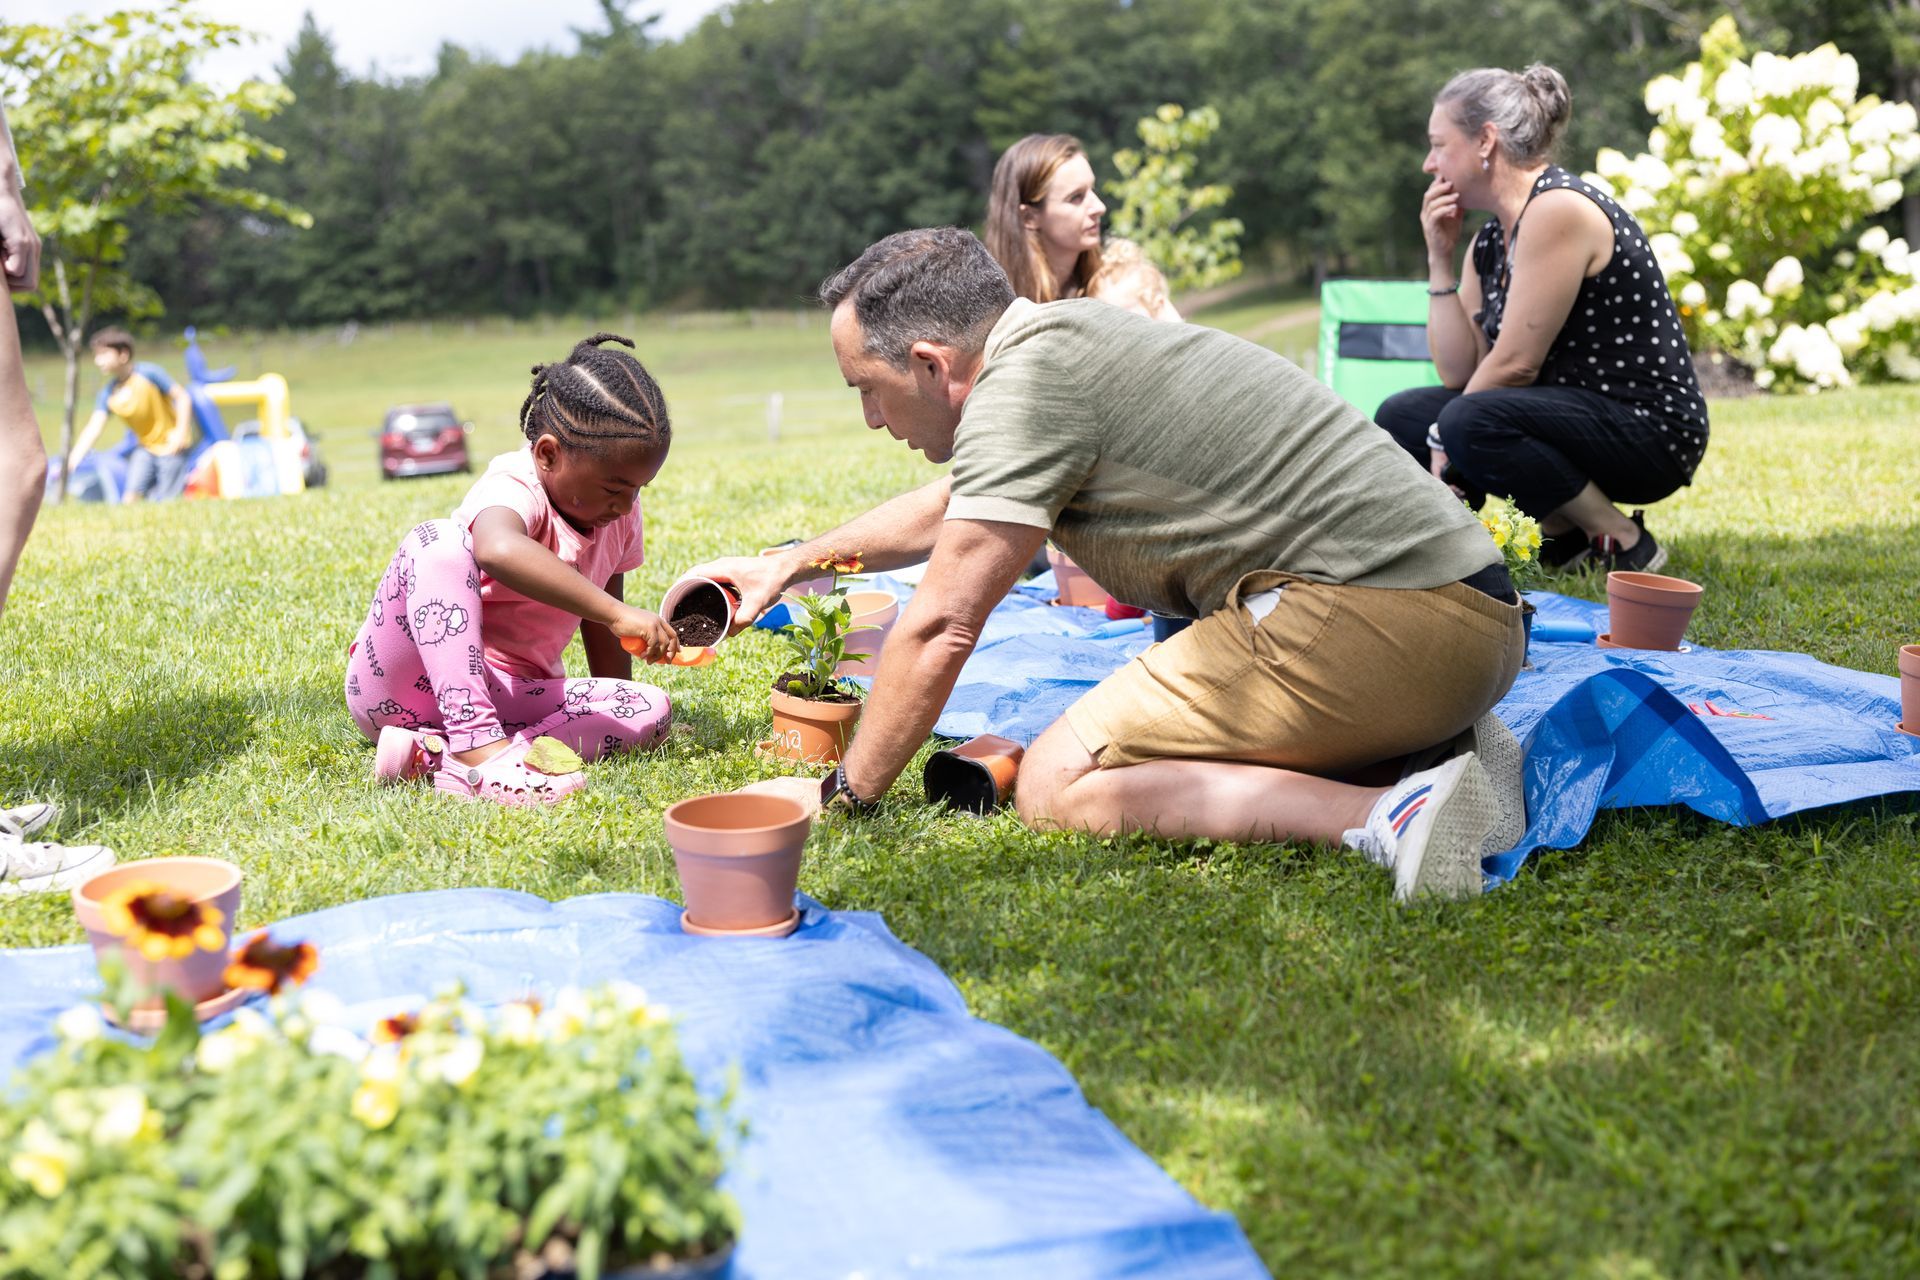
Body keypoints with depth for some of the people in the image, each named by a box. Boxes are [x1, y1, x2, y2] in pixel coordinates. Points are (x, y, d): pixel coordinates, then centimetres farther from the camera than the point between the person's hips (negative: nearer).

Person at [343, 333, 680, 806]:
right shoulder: (513, 489, -20)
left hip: (503, 696, 7)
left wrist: (613, 709, 16)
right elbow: (498, 550, -46)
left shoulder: (618, 512, 4)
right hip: (397, 682, -7)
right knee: (437, 541, -31)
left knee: (651, 709, -15)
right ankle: (478, 747, -43)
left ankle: (434, 750, -26)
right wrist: (616, 613, -49)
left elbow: (596, 613, 17)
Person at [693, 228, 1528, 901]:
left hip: (1373, 619, -10)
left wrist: (841, 792, 5)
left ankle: (1384, 818, -21)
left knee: (1056, 783, -7)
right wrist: (788, 564, 45)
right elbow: (950, 505, 37)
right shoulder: (1068, 334, 20)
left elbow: (939, 628, -8)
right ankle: (1446, 746, 9)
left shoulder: (1027, 382, -10)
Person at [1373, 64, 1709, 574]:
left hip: (1651, 429, -9)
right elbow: (1458, 373, 3)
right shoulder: (1490, 240, 10)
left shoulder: (1558, 210, -17)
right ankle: (1566, 531, 5)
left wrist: (1446, 439, -8)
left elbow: (1515, 364, -20)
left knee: (1471, 422, -32)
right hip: (1570, 410, 10)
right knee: (1399, 417, 5)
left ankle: (1622, 543, -11)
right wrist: (1440, 258, 0)